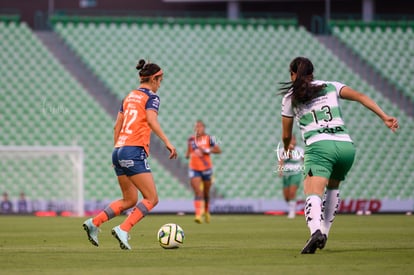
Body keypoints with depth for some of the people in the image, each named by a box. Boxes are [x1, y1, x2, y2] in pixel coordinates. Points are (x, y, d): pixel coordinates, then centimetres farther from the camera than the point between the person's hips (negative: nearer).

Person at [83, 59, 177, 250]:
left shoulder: (129, 97, 19)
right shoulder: (151, 97, -3)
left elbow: (117, 127, 19)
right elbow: (151, 121, -21)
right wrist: (167, 142, -25)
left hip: (119, 150, 8)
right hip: (135, 151, -8)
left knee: (129, 200, 17)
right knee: (151, 199, -5)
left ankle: (93, 223, 6)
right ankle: (123, 230, -18)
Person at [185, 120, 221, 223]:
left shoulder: (209, 139, -4)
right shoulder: (191, 139, 6)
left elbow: (218, 150, -6)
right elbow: (188, 154, 17)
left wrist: (206, 150, -17)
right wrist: (188, 154, -5)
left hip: (206, 168, -1)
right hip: (194, 169, 1)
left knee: (206, 193, 12)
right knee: (197, 192, -14)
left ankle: (206, 212, 37)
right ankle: (198, 215, -21)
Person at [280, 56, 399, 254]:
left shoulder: (290, 97, 16)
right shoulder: (331, 87, 21)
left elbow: (286, 135, 22)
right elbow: (360, 97, 5)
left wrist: (286, 149, 45)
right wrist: (385, 117, 0)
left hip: (319, 146, -4)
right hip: (346, 145, 4)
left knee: (313, 194, -18)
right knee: (333, 187, 30)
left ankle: (316, 231, -47)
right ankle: (324, 233, 22)